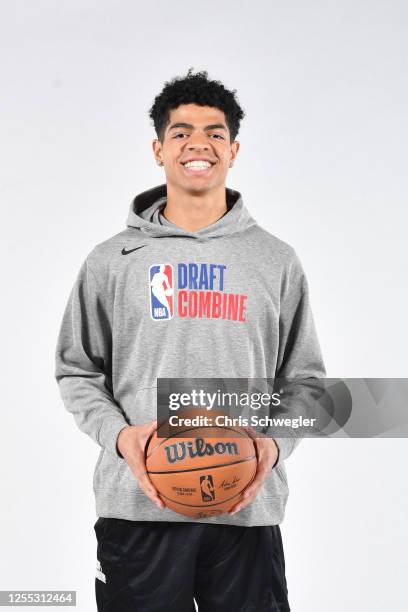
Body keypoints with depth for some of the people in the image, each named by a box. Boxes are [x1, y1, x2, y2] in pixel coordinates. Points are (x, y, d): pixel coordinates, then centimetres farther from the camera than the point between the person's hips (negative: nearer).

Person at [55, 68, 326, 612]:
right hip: (138, 505, 0)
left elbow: (304, 376, 9)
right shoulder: (112, 261, 5)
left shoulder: (277, 261, 7)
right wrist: (118, 434, -10)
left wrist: (275, 442, -9)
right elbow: (76, 371, 8)